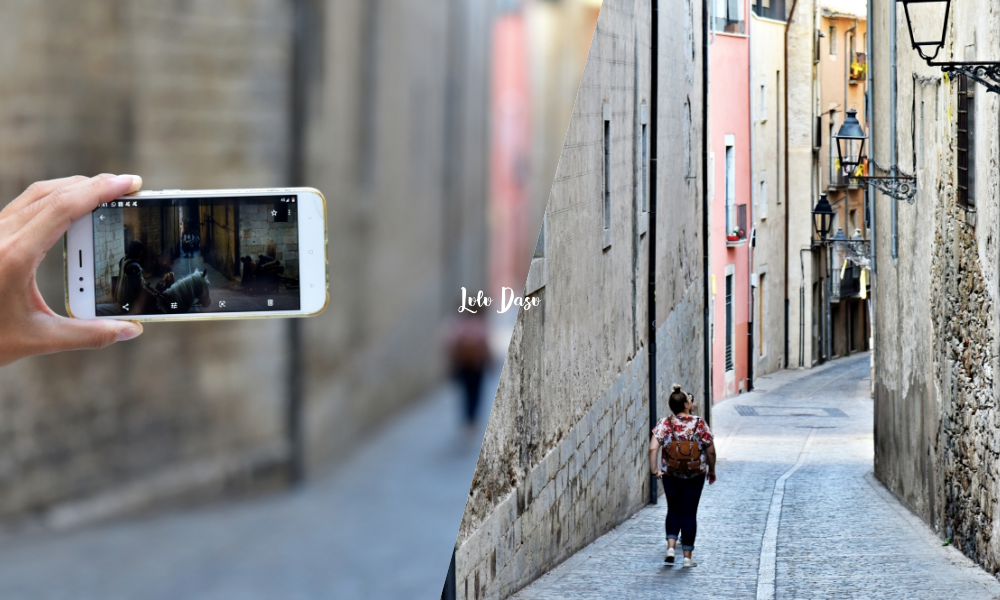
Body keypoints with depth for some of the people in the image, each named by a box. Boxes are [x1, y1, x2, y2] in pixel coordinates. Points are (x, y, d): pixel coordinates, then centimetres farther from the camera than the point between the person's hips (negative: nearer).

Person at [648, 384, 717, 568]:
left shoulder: (665, 424, -8)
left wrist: (654, 470, -5)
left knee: (673, 511, 19)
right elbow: (710, 451, -5)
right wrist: (711, 471, 10)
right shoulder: (700, 425, -9)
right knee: (689, 513, 8)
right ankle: (687, 556, 9)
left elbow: (653, 448, -15)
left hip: (671, 475, 1)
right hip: (695, 476, -1)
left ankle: (671, 547, 2)